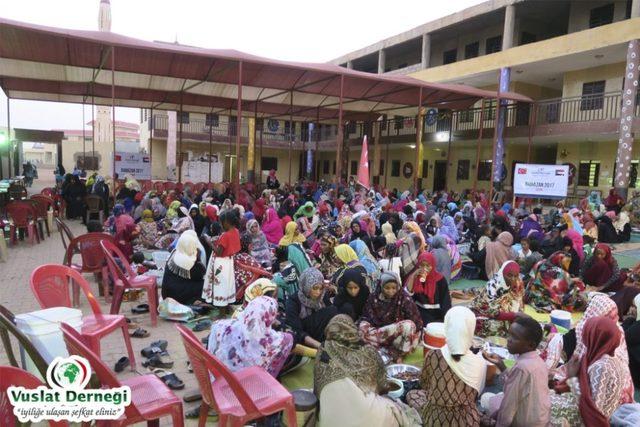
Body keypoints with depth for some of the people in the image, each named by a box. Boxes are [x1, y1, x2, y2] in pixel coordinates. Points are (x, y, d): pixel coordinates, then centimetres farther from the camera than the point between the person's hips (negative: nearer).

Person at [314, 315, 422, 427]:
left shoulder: (324, 350, 9)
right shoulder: (368, 350, 7)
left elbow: (317, 388, 15)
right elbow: (382, 386, 17)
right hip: (367, 416, -2)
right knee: (405, 412, 23)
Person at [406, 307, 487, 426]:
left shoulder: (432, 356, -19)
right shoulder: (480, 363, -18)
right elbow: (477, 393, 2)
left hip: (435, 420, -2)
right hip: (468, 421, 2)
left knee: (412, 394, 25)